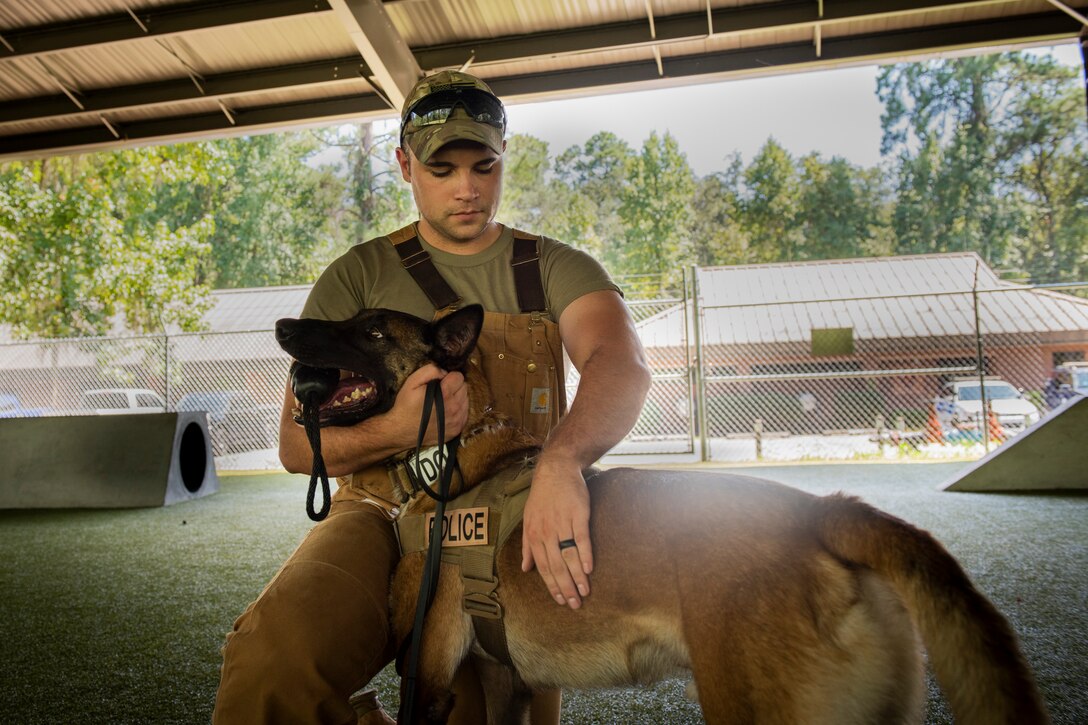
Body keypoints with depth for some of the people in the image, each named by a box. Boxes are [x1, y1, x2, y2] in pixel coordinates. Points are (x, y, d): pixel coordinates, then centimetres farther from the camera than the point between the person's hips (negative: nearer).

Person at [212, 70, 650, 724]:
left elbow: (624, 367, -16)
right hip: (385, 516, -1)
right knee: (271, 666, -28)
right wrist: (396, 430, -21)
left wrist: (561, 461, -38)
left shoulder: (556, 269, 6)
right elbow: (297, 444, 1)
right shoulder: (358, 277, 6)